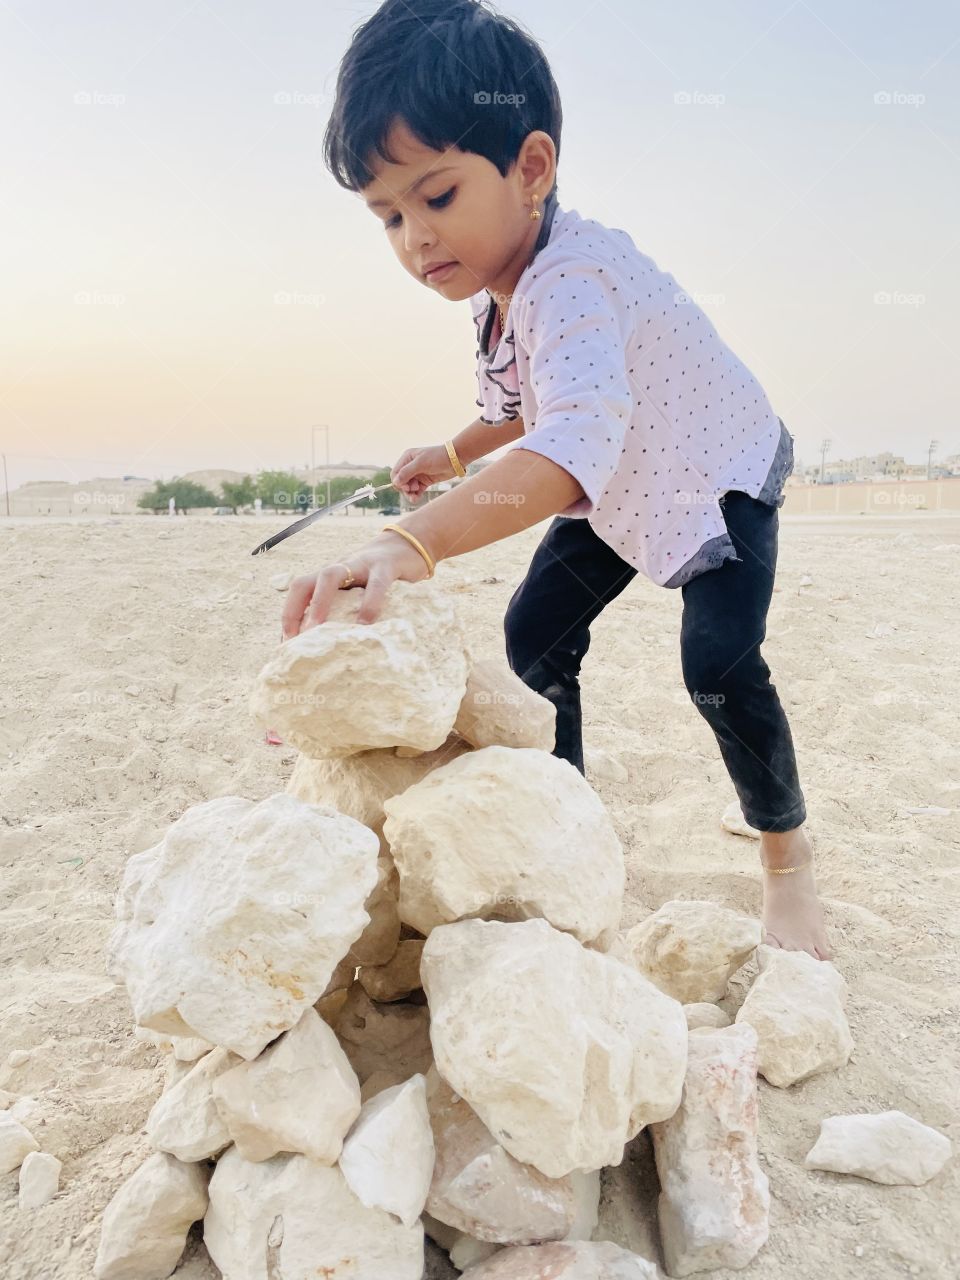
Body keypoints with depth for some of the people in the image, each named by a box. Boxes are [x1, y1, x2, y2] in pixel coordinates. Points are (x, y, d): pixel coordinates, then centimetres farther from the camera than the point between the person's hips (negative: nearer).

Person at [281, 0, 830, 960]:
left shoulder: (574, 277, -39)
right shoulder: (491, 286, -9)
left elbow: (579, 438, -61)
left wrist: (410, 543, -73)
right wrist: (455, 452, -3)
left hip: (719, 477, -8)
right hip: (616, 492, 8)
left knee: (719, 663, -25)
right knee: (534, 634, 1)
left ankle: (788, 859, 1)